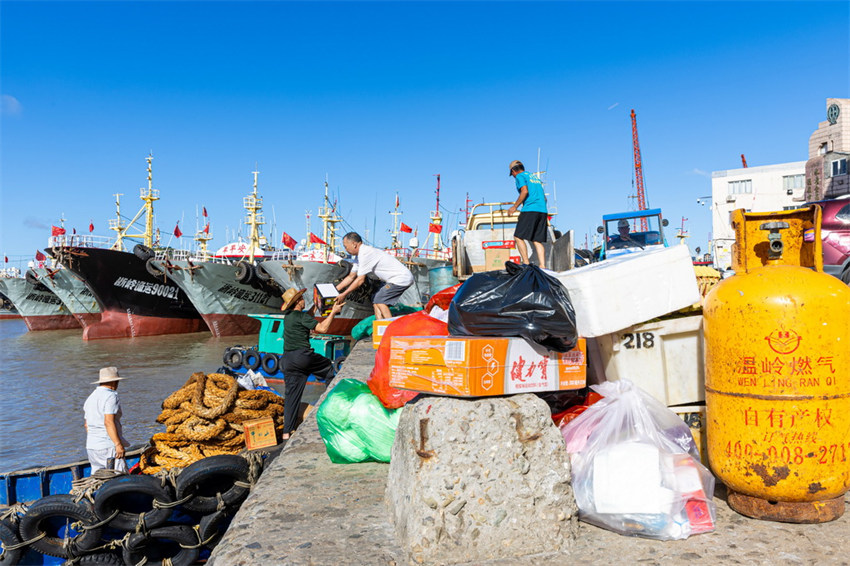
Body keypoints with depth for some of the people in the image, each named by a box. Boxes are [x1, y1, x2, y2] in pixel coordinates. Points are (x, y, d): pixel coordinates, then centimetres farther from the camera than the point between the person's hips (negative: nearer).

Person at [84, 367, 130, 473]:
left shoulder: (91, 397, 16)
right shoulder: (110, 396, -11)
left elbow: (87, 425, 19)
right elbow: (108, 422, -20)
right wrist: (118, 444, -20)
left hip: (91, 446, 9)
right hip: (108, 446, -8)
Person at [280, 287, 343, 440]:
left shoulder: (288, 316, 15)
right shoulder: (301, 316, -9)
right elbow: (322, 328, -14)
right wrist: (333, 312, -6)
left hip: (288, 360, 8)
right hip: (302, 356, -7)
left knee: (291, 395, 8)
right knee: (328, 367, 19)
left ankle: (286, 432, 7)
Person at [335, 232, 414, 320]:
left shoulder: (365, 254, -21)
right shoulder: (359, 255, 11)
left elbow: (360, 280, -19)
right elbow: (351, 277, 19)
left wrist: (343, 295, -11)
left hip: (401, 278, -10)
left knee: (380, 300, -12)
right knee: (375, 300, 9)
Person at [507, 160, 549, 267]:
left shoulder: (520, 176, 6)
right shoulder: (534, 177, 28)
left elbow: (525, 191, -12)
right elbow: (544, 197, 27)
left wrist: (515, 207, -8)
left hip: (530, 210, -7)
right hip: (543, 210, 7)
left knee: (518, 237, -4)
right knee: (537, 241, 4)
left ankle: (526, 264, -13)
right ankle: (542, 266, -8)